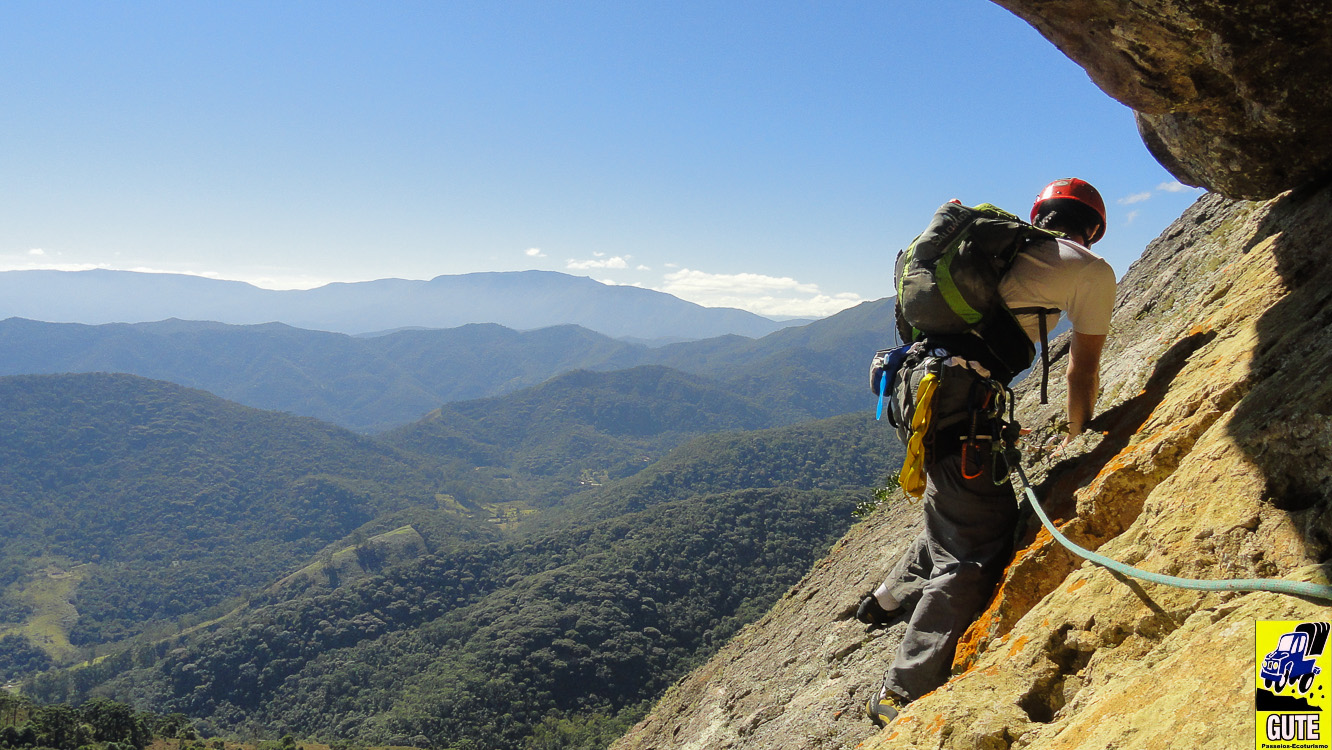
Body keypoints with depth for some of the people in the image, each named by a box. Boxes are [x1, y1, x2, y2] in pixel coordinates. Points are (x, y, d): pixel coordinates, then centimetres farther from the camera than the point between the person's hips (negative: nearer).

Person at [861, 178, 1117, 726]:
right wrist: (1077, 438, 31)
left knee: (959, 518, 27)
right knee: (978, 551, -3)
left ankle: (890, 600, 43)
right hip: (959, 393, -8)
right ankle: (904, 694, -2)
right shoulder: (1093, 271, 6)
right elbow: (1083, 371, 15)